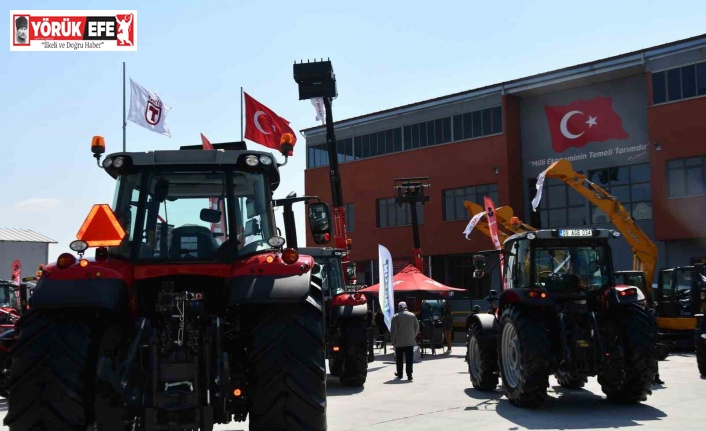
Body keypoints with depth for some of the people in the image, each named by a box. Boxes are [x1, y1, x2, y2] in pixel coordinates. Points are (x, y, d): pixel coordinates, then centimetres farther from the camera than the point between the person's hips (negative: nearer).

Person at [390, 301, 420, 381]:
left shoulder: (396, 317, -6)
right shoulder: (412, 316, 3)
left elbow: (393, 331, -7)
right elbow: (417, 328, 8)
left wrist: (393, 341, 1)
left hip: (399, 342, -2)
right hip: (410, 342, 2)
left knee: (399, 359, 12)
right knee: (409, 359, 0)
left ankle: (399, 374, 22)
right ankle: (409, 375, -6)